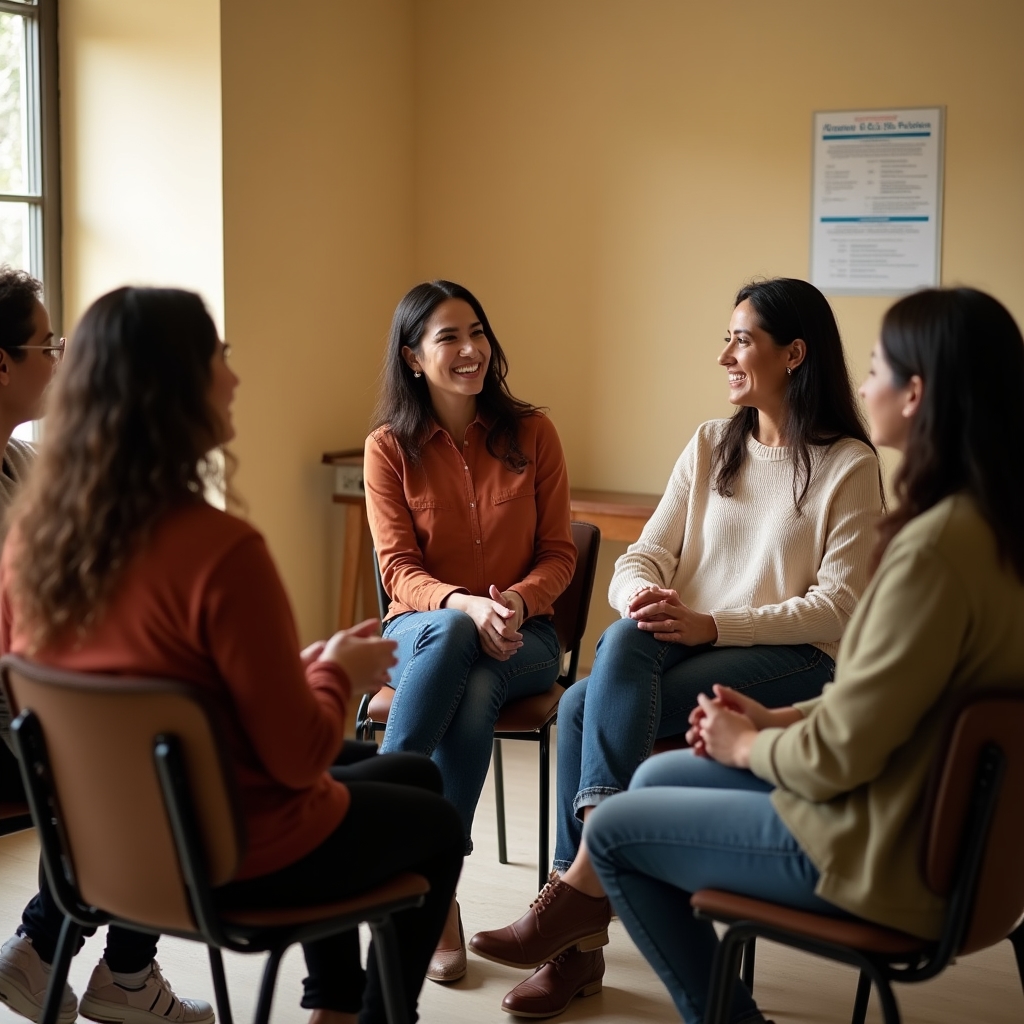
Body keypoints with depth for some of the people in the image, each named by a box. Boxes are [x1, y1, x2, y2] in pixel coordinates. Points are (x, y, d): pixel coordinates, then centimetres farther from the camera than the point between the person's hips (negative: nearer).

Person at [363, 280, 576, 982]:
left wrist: (519, 599, -19)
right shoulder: (389, 449, 0)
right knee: (451, 632, -38)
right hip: (423, 631, -1)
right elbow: (399, 570, -6)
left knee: (477, 687, -36)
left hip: (520, 637, 1)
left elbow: (559, 552, 4)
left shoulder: (531, 433, 3)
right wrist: (464, 606, -27)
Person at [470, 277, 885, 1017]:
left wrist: (713, 624, -21)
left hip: (794, 662, -5)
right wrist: (642, 595, -18)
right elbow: (644, 556, 7)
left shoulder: (848, 465, -3)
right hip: (687, 645, 5)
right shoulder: (710, 447, 14)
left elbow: (838, 607, -11)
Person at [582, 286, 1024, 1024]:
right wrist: (778, 720, 6)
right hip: (922, 812, 9)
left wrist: (746, 746, -4)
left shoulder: (937, 547, -29)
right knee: (655, 780, 20)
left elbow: (840, 755, -24)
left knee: (612, 832, 5)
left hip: (882, 853, -9)